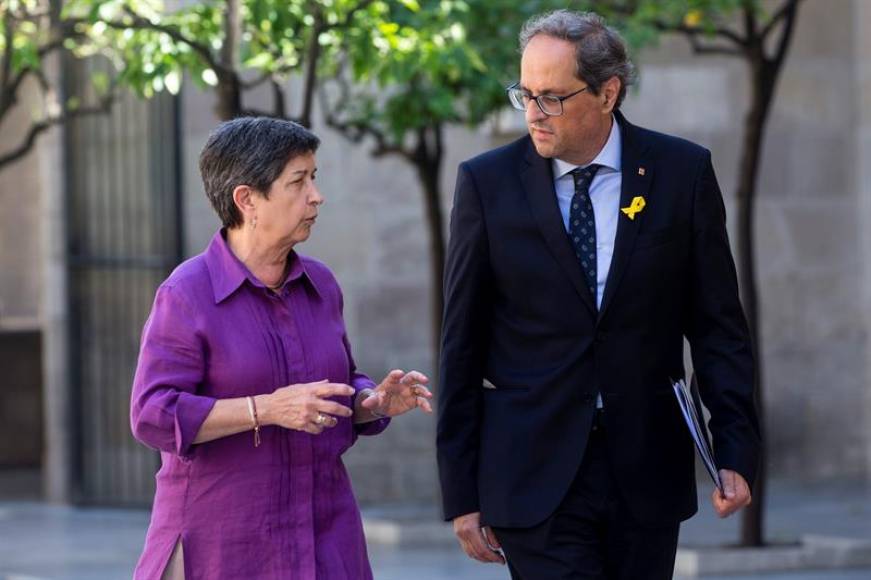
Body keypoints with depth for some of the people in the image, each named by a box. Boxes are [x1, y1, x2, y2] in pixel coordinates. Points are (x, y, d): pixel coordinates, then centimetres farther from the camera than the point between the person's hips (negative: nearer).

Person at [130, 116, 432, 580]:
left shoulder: (318, 285, 10)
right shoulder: (187, 294, -9)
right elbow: (155, 415, -16)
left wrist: (375, 402, -4)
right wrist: (267, 410, -24)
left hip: (319, 539, 5)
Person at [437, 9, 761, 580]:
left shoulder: (682, 172, 1)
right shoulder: (488, 182, -1)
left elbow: (718, 325, 5)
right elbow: (462, 346, 2)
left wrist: (736, 452, -3)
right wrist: (462, 495, 0)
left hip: (647, 474, 2)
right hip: (535, 476, -1)